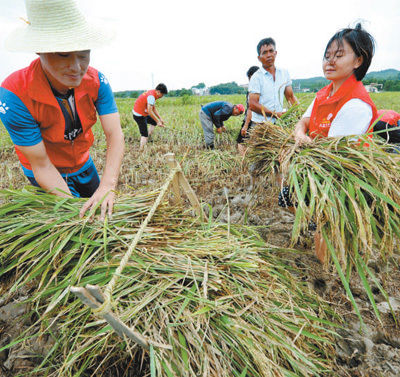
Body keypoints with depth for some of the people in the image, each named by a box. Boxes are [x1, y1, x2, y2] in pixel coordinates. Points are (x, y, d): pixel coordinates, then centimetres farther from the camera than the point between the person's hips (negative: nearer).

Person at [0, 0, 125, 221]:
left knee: (101, 210, 22)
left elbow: (115, 135, -28)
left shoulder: (96, 82, -21)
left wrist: (107, 185, -43)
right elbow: (41, 165, -28)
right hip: (47, 174, -3)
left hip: (83, 164, 4)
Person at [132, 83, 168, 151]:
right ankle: (141, 150, -5)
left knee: (154, 122, 23)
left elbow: (154, 109, 12)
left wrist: (160, 119, 6)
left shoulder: (152, 94, 8)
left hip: (143, 114, 10)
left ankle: (147, 140, 20)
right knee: (144, 134, -7)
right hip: (139, 115, -10)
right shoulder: (151, 96, -24)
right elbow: (150, 111, -28)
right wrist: (158, 121, -22)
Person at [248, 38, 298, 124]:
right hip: (261, 124, -5)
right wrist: (275, 114, -17)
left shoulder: (284, 73, 12)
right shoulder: (256, 77, -6)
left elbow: (291, 97, 16)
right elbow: (252, 105, -13)